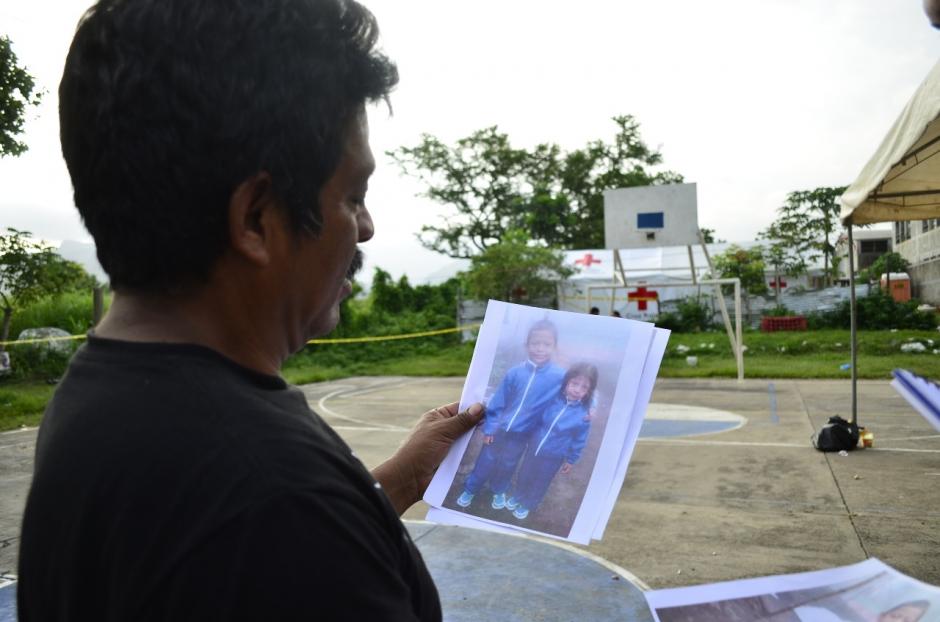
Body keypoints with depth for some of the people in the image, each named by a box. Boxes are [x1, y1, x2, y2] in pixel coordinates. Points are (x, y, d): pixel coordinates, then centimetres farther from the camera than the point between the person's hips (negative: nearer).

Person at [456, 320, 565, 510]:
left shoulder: (559, 376, -17)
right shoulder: (515, 373, -12)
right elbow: (497, 402, -4)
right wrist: (489, 428, -1)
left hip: (521, 435, 0)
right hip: (499, 430, 0)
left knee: (507, 466, 19)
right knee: (485, 463, 14)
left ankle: (498, 492, 45)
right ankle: (470, 490, 36)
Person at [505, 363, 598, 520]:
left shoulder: (584, 415, -21)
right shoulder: (552, 398, -15)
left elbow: (579, 441, -8)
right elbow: (537, 418, 3)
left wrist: (571, 460, 1)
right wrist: (529, 437, 8)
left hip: (553, 457, -2)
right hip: (533, 448, 2)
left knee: (540, 483, 19)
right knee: (524, 476, 23)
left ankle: (527, 505, 45)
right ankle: (517, 497, 51)